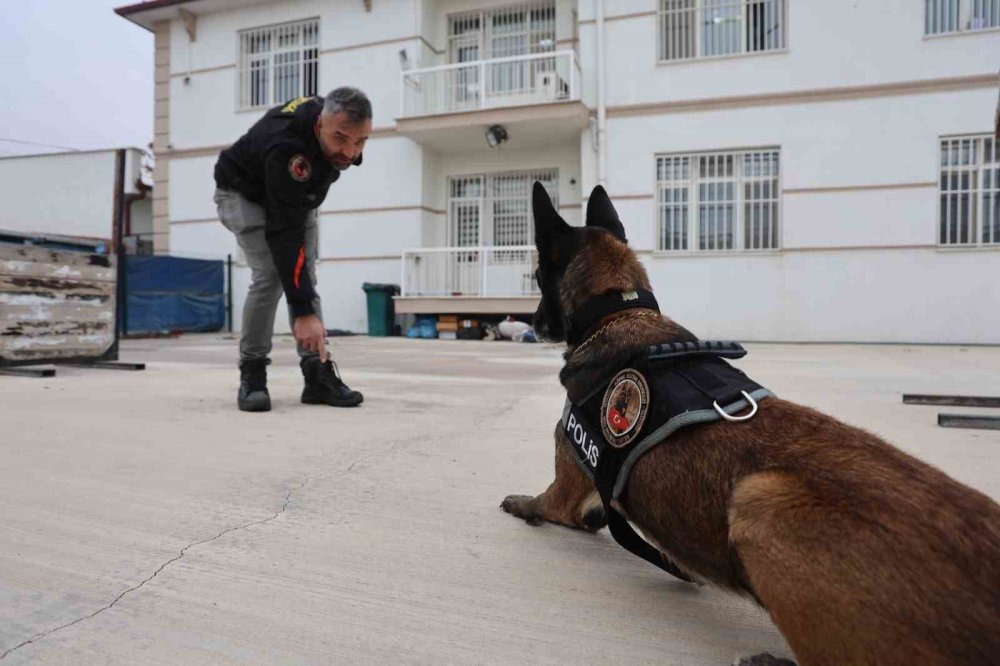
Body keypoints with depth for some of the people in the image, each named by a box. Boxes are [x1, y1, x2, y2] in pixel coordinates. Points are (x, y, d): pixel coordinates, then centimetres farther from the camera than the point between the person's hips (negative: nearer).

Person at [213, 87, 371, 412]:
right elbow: (285, 235, -43)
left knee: (305, 277, -6)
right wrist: (303, 312, -44)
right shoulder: (287, 148, -42)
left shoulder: (335, 119, -22)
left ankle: (318, 375, -5)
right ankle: (252, 373, -7)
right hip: (245, 192, -6)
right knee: (270, 276, -21)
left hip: (296, 194, 6)